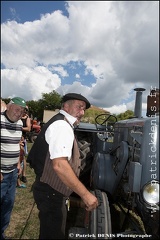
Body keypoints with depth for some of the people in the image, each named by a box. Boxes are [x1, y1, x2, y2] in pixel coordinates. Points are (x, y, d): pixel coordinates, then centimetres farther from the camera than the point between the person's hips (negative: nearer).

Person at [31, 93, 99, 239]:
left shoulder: (61, 124, 13)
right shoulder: (62, 125, -21)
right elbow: (59, 165, -32)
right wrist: (85, 194, -27)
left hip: (53, 192, 10)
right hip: (51, 193, -10)